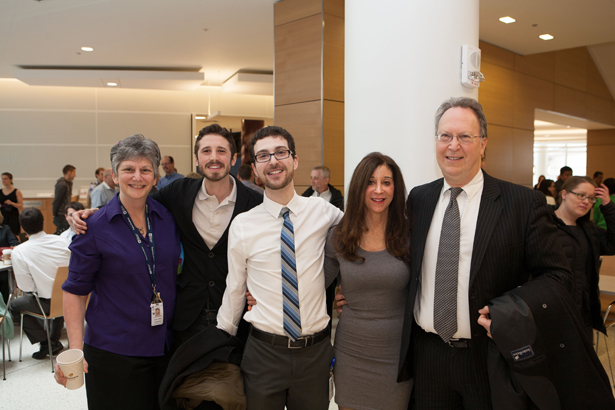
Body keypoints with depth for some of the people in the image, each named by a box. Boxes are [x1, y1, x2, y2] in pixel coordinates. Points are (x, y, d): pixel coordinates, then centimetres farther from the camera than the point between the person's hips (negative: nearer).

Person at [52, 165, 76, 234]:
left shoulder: (69, 183, 13)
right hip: (61, 215, -9)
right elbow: (56, 200, -17)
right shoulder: (62, 184, -17)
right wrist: (55, 215, -12)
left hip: (65, 214, 9)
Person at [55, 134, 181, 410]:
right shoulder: (95, 228, -9)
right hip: (113, 353, -4)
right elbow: (75, 291, -5)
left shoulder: (167, 218, 2)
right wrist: (75, 349, -14)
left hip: (164, 346, 4)